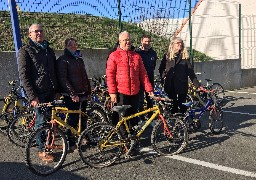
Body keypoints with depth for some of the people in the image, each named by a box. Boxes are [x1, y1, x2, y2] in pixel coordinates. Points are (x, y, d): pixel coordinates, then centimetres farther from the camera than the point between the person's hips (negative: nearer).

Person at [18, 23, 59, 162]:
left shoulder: (49, 50, 16)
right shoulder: (25, 51, -4)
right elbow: (23, 76, -10)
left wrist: (57, 89, 11)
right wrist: (32, 97, -17)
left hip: (51, 92, 6)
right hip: (38, 93, -6)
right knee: (41, 121, -1)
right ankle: (42, 150, 12)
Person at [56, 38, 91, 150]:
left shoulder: (79, 59, 17)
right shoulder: (63, 60, -6)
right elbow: (63, 79, -13)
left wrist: (88, 91, 15)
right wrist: (72, 94, -17)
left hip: (83, 94, 7)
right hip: (71, 96, -6)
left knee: (83, 118, 10)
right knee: (73, 119, -4)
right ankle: (71, 143, 8)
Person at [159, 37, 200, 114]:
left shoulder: (185, 56, 6)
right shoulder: (167, 56, 5)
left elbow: (190, 71, 4)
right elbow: (161, 69, 14)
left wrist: (197, 84, -1)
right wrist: (163, 76, -4)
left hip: (182, 85, 0)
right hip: (171, 85, 0)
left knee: (182, 105, 4)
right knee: (173, 105, 4)